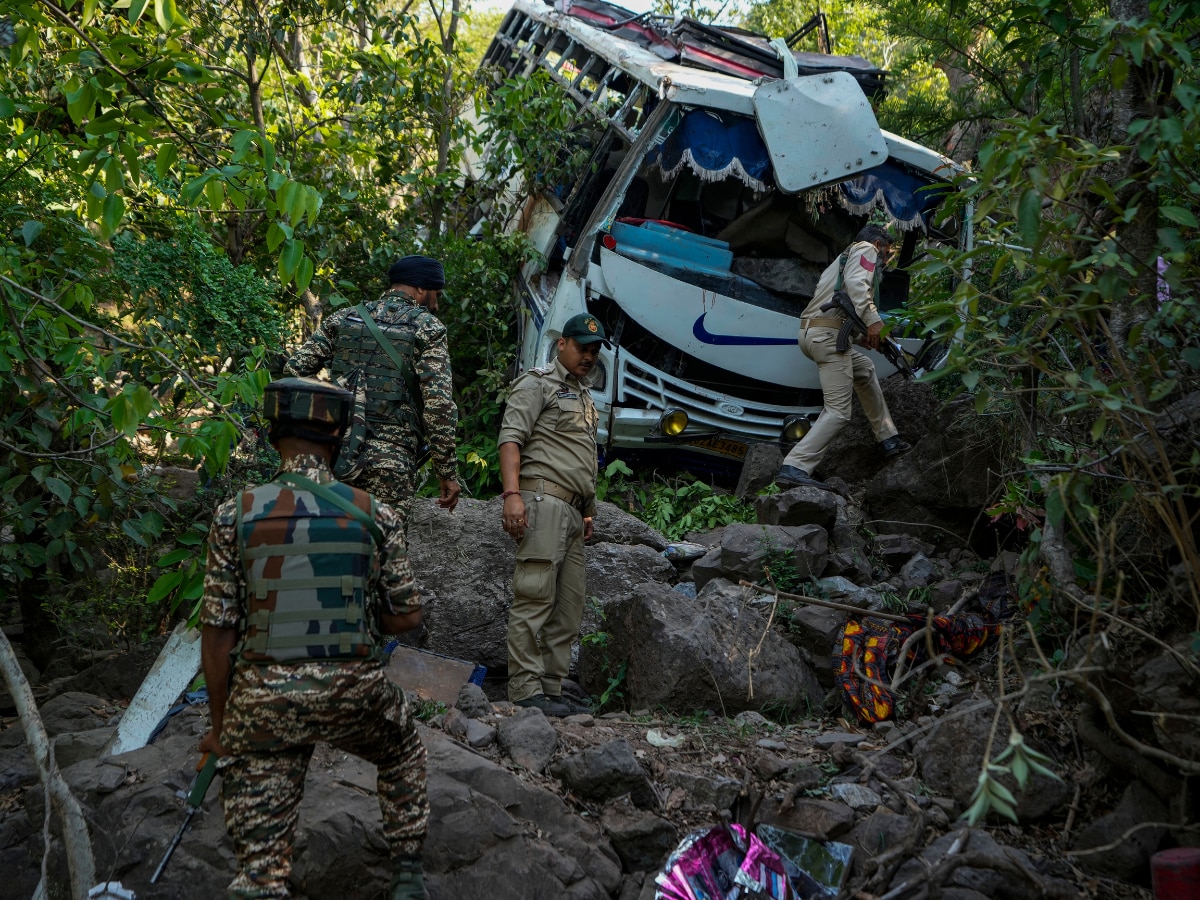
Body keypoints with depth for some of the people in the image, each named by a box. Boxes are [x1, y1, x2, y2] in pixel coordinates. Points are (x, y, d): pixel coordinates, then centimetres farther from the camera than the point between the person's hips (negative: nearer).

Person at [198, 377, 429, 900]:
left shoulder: (235, 515, -6)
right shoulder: (374, 514, -5)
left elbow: (218, 631, -4)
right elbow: (407, 617, 2)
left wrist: (219, 725, 7)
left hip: (264, 699, -1)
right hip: (356, 692, 1)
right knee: (404, 755, 34)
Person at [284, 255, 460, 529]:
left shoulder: (342, 318, 15)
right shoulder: (427, 328, 1)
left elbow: (294, 370, 9)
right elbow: (438, 406, -8)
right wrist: (448, 473, -4)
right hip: (391, 462, -5)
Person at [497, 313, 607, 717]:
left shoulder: (584, 397, 27)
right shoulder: (538, 384, 0)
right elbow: (510, 438, -11)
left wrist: (587, 512, 23)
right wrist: (512, 494, -23)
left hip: (572, 512, 9)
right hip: (543, 500, -9)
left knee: (568, 608, 7)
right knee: (534, 597, -12)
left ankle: (551, 691, 11)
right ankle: (526, 692, -13)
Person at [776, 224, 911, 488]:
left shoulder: (842, 258, 33)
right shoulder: (867, 249, 7)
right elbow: (856, 283, -14)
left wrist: (865, 335, 25)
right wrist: (873, 320, -22)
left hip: (809, 331, 10)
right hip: (829, 334, -10)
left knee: (864, 369, 30)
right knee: (838, 412, -11)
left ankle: (887, 439, 34)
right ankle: (794, 469, -22)